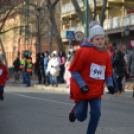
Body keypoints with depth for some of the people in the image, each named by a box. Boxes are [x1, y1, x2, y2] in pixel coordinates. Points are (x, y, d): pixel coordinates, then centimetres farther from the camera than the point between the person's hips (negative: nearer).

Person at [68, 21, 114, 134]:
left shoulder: (105, 54, 3)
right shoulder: (84, 51, -15)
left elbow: (108, 72, 14)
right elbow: (73, 70, -12)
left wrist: (110, 84, -3)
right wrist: (82, 85, -19)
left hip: (96, 91, 4)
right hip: (82, 90, -4)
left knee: (96, 114, -9)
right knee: (81, 117, 7)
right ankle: (75, 111, 43)